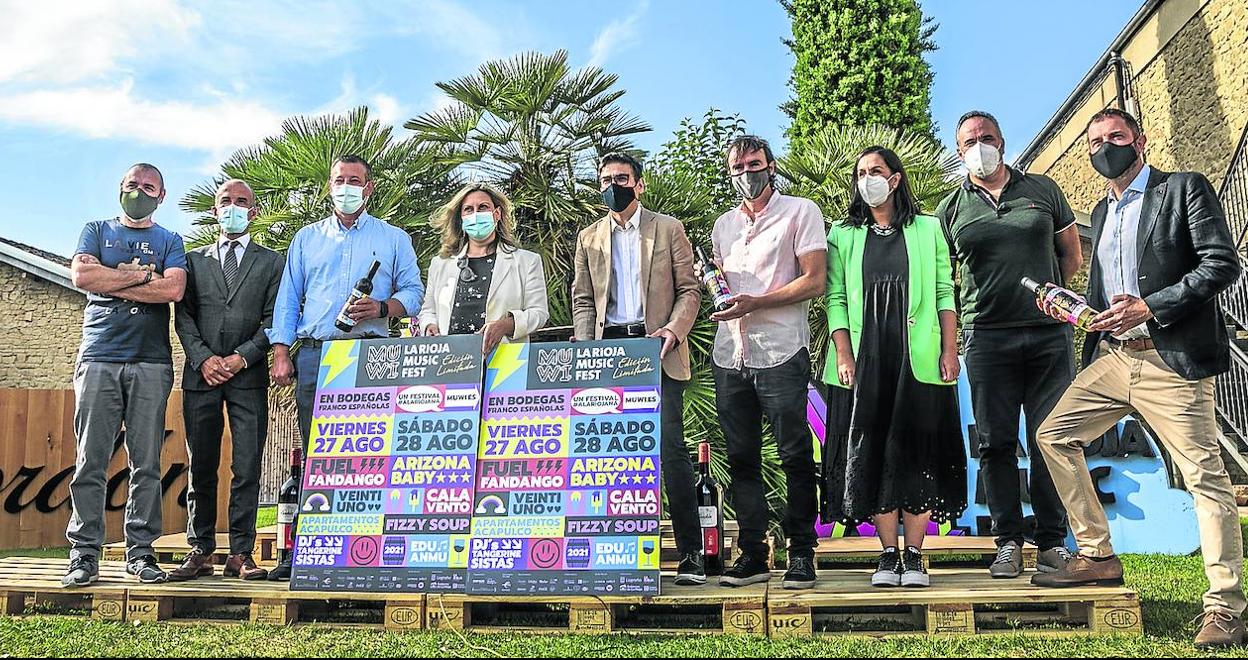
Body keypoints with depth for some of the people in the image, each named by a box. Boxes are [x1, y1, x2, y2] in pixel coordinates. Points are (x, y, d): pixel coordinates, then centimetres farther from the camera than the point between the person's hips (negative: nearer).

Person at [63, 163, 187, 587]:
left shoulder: (170, 242, 16)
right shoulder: (96, 231, 18)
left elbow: (174, 289, -4)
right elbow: (81, 275, -2)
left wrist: (111, 281, -2)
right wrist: (142, 275, -2)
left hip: (152, 364, 0)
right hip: (98, 359, 0)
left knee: (146, 463, 0)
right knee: (90, 461, -3)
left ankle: (141, 551, 5)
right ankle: (84, 555, 2)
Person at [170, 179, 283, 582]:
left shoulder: (272, 263, 12)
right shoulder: (194, 260, 17)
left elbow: (274, 320, 3)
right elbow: (183, 317, 8)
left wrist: (241, 357, -9)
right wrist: (204, 358, -7)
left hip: (249, 377, -1)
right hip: (201, 375, 2)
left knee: (247, 469, -3)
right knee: (201, 468, 4)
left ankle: (241, 554, 1)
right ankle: (201, 551, 11)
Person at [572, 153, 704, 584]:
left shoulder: (668, 228, 10)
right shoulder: (589, 238, 18)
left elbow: (689, 290, 6)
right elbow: (582, 300, 15)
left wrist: (673, 329, -12)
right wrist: (587, 348, -1)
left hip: (657, 351, -3)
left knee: (670, 449, -9)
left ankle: (691, 554, -2)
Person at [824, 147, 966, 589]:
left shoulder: (928, 230, 13)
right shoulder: (843, 234, 13)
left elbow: (945, 294, 8)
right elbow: (836, 299, 6)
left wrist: (950, 350, -1)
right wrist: (842, 355, -4)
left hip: (918, 357, 0)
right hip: (865, 359, 1)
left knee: (917, 450, -2)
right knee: (871, 453, 0)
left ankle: (914, 557, 7)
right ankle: (888, 556, 9)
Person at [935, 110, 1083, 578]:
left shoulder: (1042, 190, 11)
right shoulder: (951, 209, 9)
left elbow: (1072, 254, 18)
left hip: (1049, 334, 0)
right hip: (987, 338, 0)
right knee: (996, 443, 2)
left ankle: (1051, 540, 11)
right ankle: (1008, 540, 11)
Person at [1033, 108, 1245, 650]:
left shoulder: (1185, 188, -1)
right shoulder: (1102, 211, 20)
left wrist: (1149, 307, -17)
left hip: (1171, 361, -7)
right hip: (1112, 357, 7)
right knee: (1054, 434, 3)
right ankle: (1098, 558, 13)